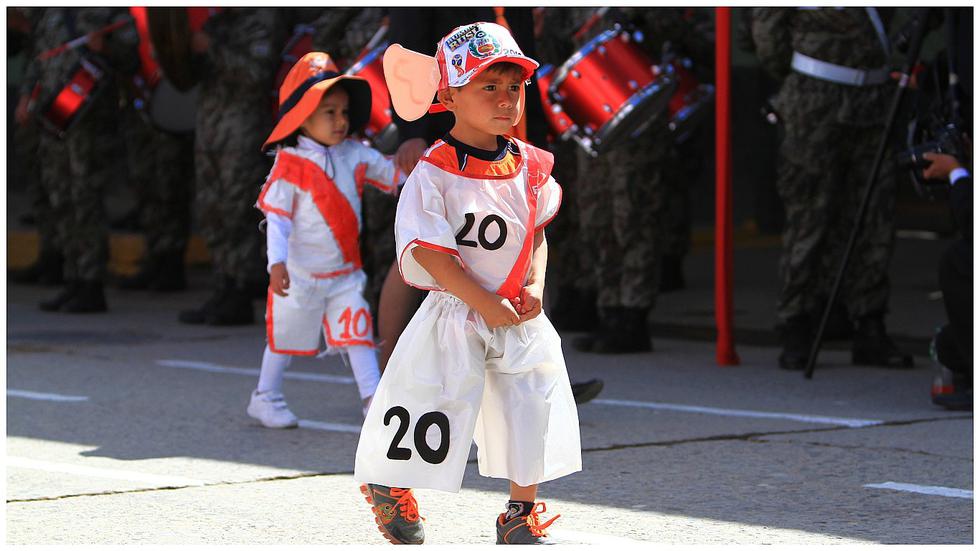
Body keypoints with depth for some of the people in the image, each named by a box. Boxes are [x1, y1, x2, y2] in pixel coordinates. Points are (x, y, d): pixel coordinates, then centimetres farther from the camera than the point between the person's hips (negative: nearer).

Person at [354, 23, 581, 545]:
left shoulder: (530, 165, 1)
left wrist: (535, 286, -4)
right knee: (436, 404, 3)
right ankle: (388, 486, 31)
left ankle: (520, 514, 23)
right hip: (454, 313, -5)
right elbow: (429, 252, -18)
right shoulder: (434, 173, -15)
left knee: (533, 412, 5)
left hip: (518, 315, 5)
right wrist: (486, 305, -20)